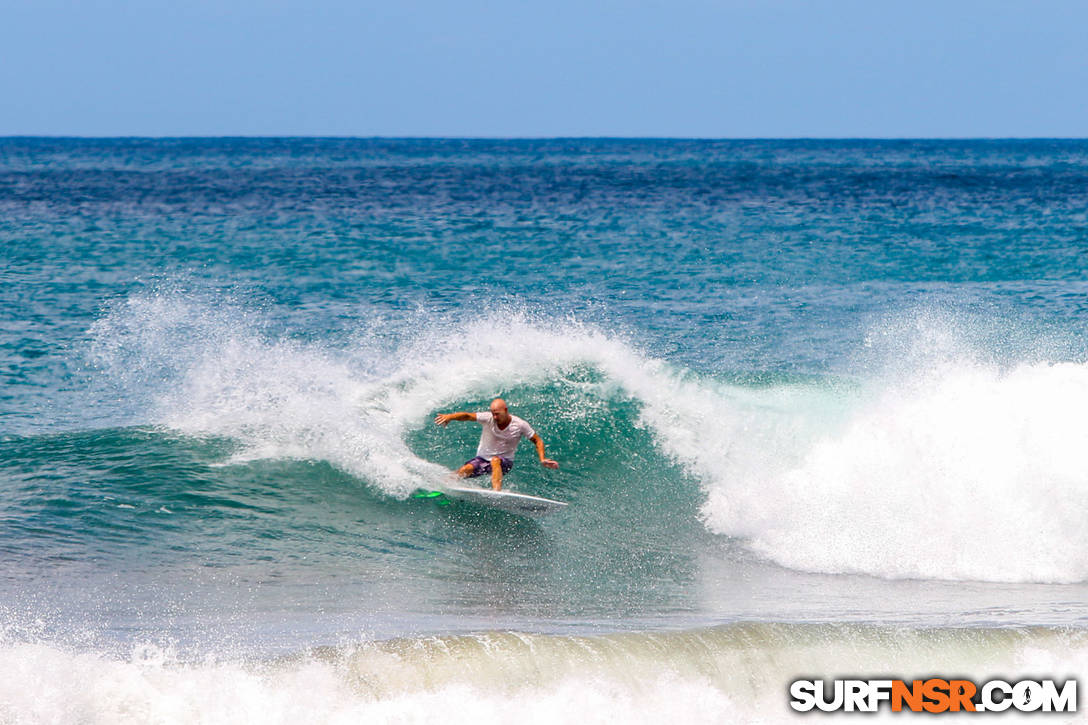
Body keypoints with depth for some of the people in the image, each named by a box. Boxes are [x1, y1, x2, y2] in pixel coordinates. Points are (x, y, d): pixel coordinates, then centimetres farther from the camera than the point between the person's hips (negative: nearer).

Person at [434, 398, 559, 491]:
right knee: (466, 469, -26)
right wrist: (450, 416, -41)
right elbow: (467, 416, -24)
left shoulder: (520, 425, -12)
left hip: (504, 462, -2)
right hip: (483, 458, 2)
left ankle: (497, 491, -50)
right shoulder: (488, 419, -13)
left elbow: (537, 441, -2)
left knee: (495, 461, -37)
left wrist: (542, 459, -15)